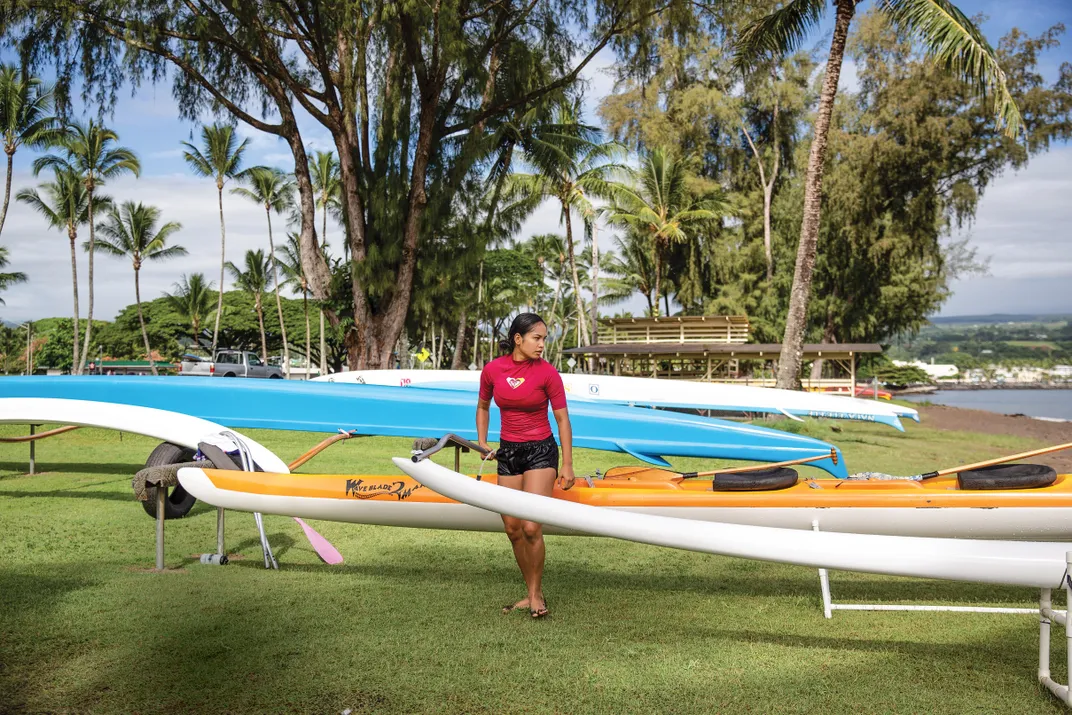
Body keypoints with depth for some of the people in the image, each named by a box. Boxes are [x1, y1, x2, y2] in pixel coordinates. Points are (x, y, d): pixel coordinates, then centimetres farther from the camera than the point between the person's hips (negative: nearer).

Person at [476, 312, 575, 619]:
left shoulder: (547, 372, -10)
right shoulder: (492, 370, -3)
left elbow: (562, 419, -6)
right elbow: (483, 407, 16)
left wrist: (567, 465, -8)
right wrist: (482, 442, 6)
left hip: (541, 451, -4)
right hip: (507, 453, 4)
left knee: (531, 527, -14)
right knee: (512, 528, 7)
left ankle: (537, 594, 6)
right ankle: (531, 594, 22)